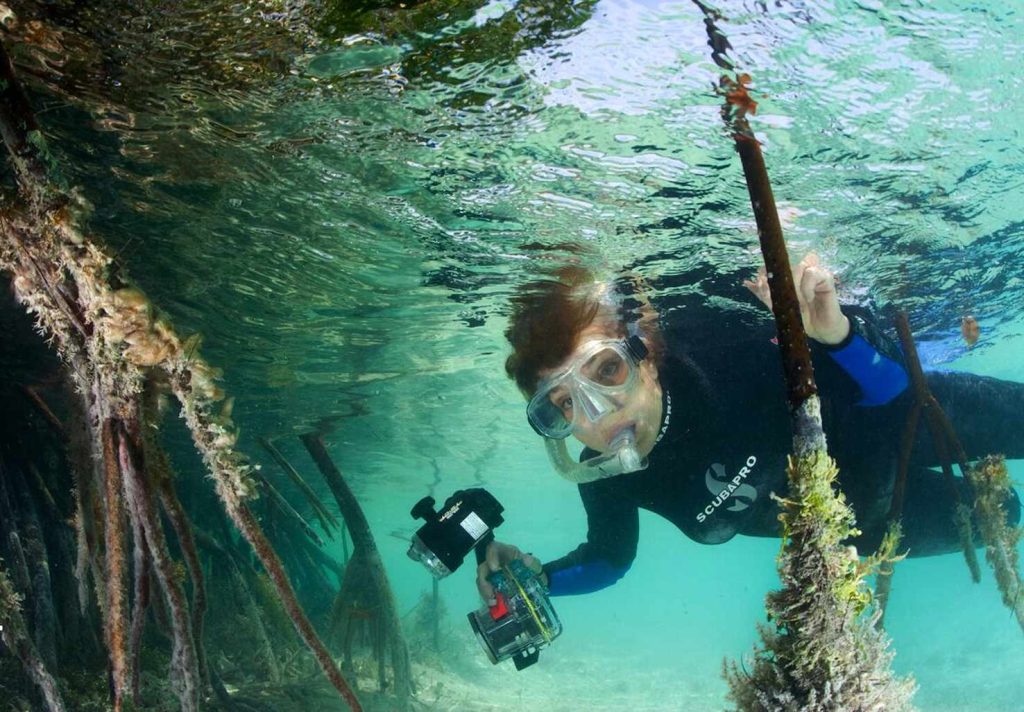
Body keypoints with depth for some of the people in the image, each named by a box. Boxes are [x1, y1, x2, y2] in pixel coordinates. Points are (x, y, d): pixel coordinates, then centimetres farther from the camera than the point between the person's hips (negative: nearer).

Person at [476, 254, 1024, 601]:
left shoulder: (723, 350, -40)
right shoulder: (603, 478, -27)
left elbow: (889, 383, -30)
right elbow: (610, 559, -5)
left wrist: (836, 333, -52)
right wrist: (540, 578, -24)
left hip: (886, 429, -3)